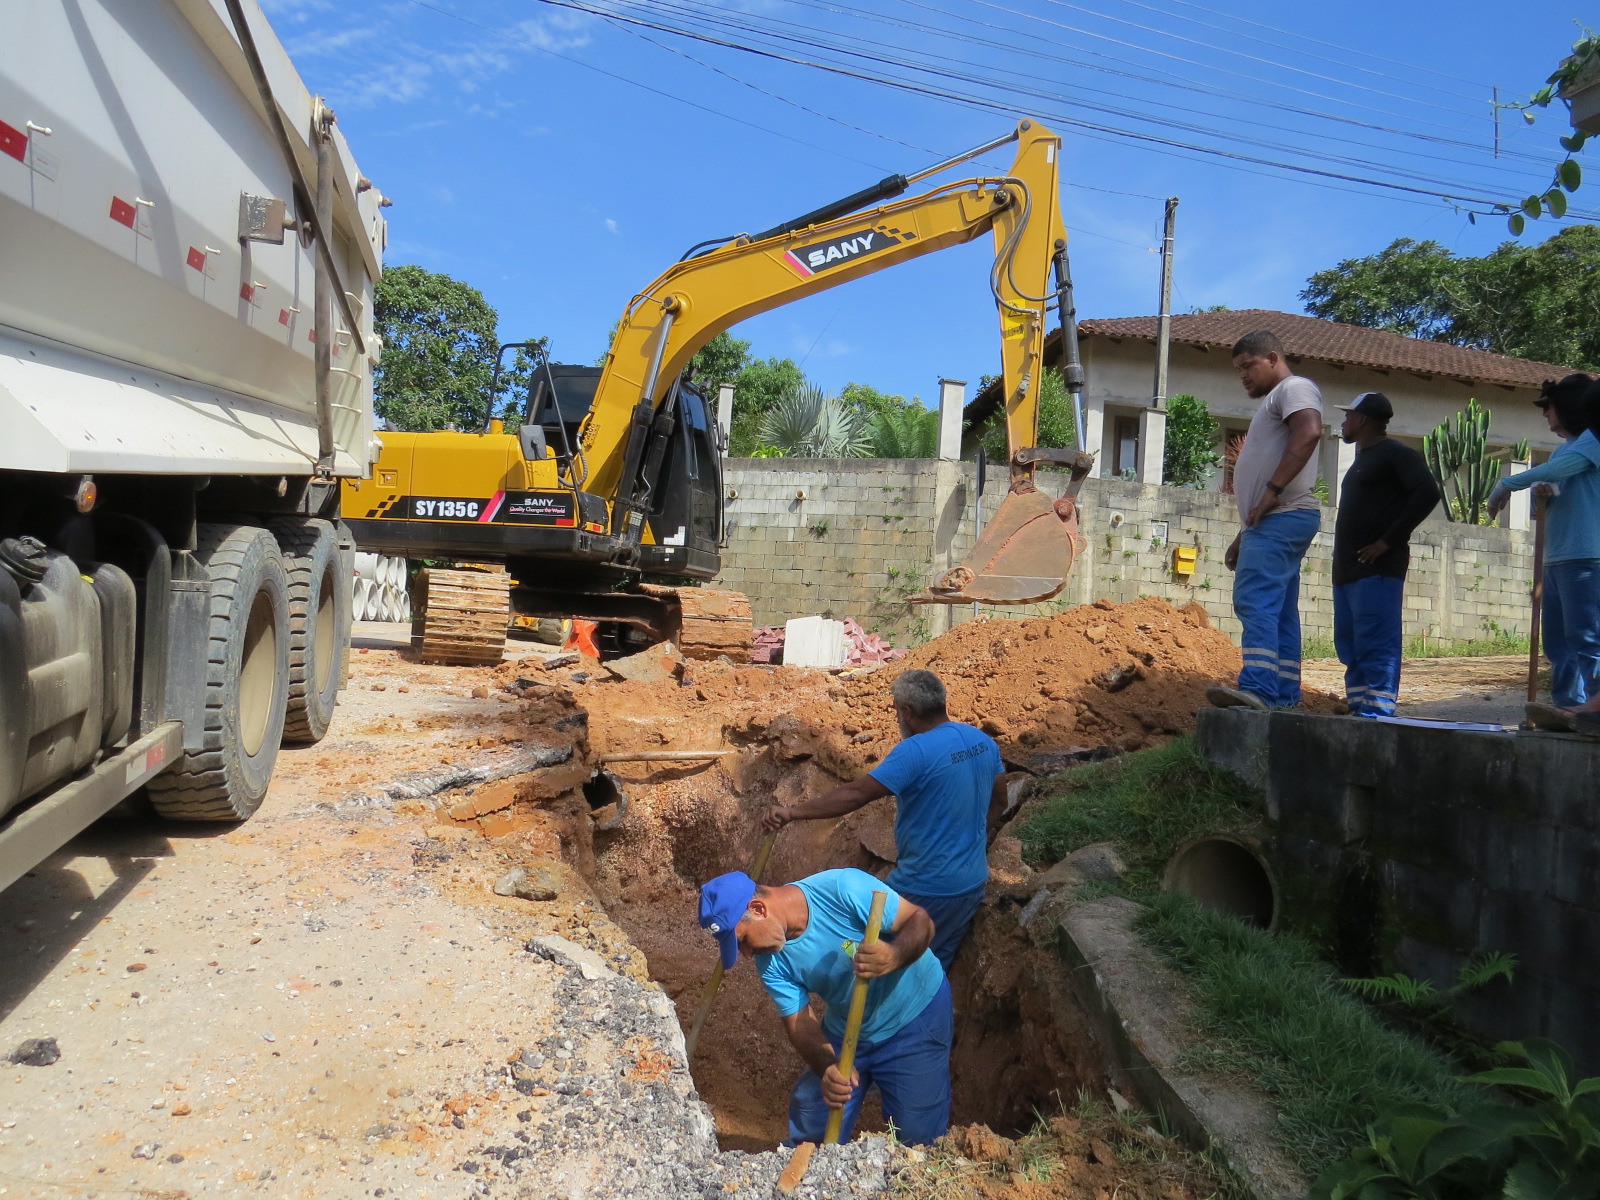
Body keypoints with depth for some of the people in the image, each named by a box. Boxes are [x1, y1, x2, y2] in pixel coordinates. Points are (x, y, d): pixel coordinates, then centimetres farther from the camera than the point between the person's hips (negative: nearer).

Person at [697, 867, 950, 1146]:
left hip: (917, 1019, -4)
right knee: (809, 1138, 7)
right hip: (846, 1030, 4)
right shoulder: (771, 960, -14)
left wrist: (894, 957, -45)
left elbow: (920, 921, -25)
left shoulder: (843, 888, -32)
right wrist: (827, 1068, -33)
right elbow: (800, 1023, -13)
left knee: (919, 1138, 0)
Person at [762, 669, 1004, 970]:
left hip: (926, 889, -7)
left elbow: (856, 793, -29)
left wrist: (793, 812, -29)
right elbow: (998, 801, 15)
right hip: (972, 885, 8)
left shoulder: (916, 751, -23)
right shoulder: (984, 741, 1)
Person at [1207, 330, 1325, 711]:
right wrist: (1243, 536, 26)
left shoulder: (1294, 387, 0)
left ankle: (1258, 688, -32)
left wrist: (1274, 489, -24)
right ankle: (1283, 698, 8)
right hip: (1271, 522, 11)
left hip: (1282, 516, -11)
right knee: (1278, 612, 7)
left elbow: (1309, 433, -22)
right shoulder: (1272, 402, 31)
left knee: (1255, 600, -22)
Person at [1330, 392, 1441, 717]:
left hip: (1377, 569, -9)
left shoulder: (1396, 454, -5)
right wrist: (1342, 564, 14)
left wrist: (1389, 541, -20)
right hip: (1349, 569, 10)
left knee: (1376, 646, -12)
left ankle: (1378, 713, -13)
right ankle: (1360, 708, 12)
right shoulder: (1362, 459, 22)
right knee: (1350, 645, 9)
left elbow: (1427, 493, -18)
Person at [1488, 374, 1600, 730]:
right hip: (1555, 560, 9)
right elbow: (1545, 496, 21)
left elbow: (1555, 471, -17)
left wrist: (1506, 484, -5)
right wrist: (1545, 493, -2)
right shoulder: (1564, 448, 25)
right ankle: (1568, 707, 7)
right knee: (1558, 643, 6)